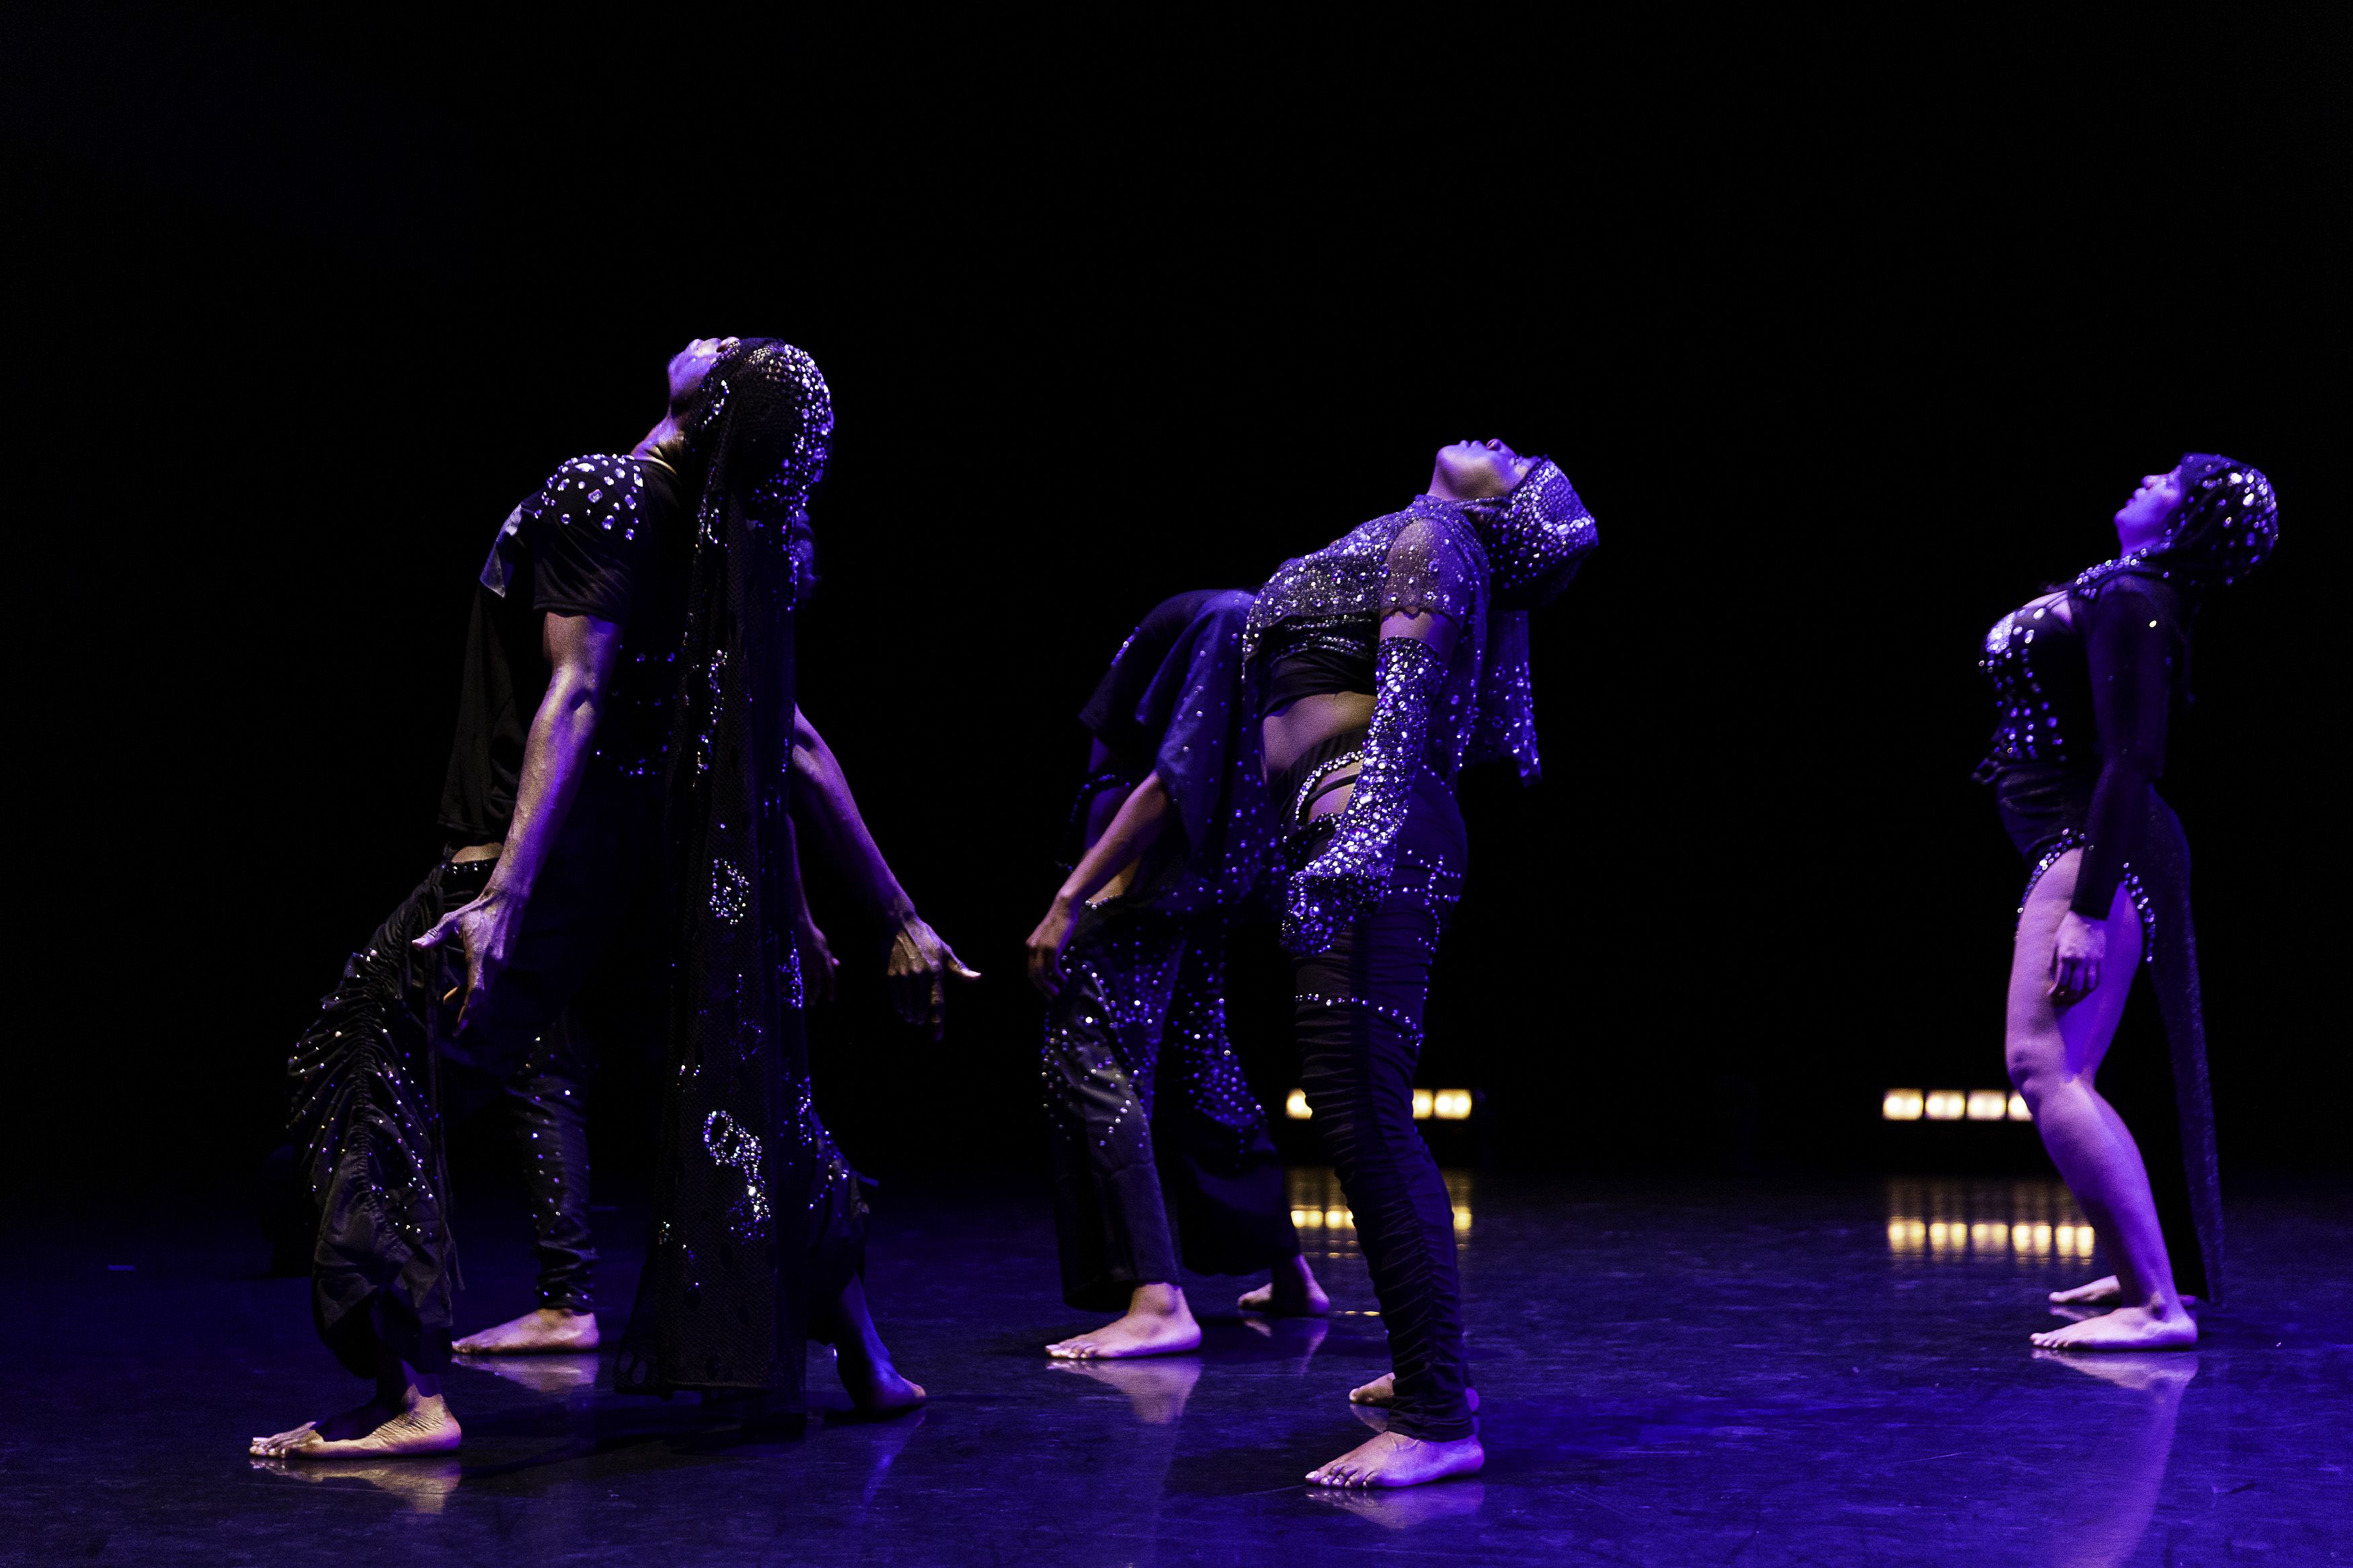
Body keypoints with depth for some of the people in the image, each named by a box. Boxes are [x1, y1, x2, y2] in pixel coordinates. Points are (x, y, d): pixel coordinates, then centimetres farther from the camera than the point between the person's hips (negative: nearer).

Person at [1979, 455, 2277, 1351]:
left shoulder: (2130, 603, -14)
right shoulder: (2110, 591, 16)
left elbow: (2129, 764, -22)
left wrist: (2087, 909, -27)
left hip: (2097, 855, -10)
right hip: (2079, 850, 10)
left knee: (2043, 1067, -20)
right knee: (2056, 1078, 17)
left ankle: (2157, 1306, -23)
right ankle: (2140, 1271, 28)